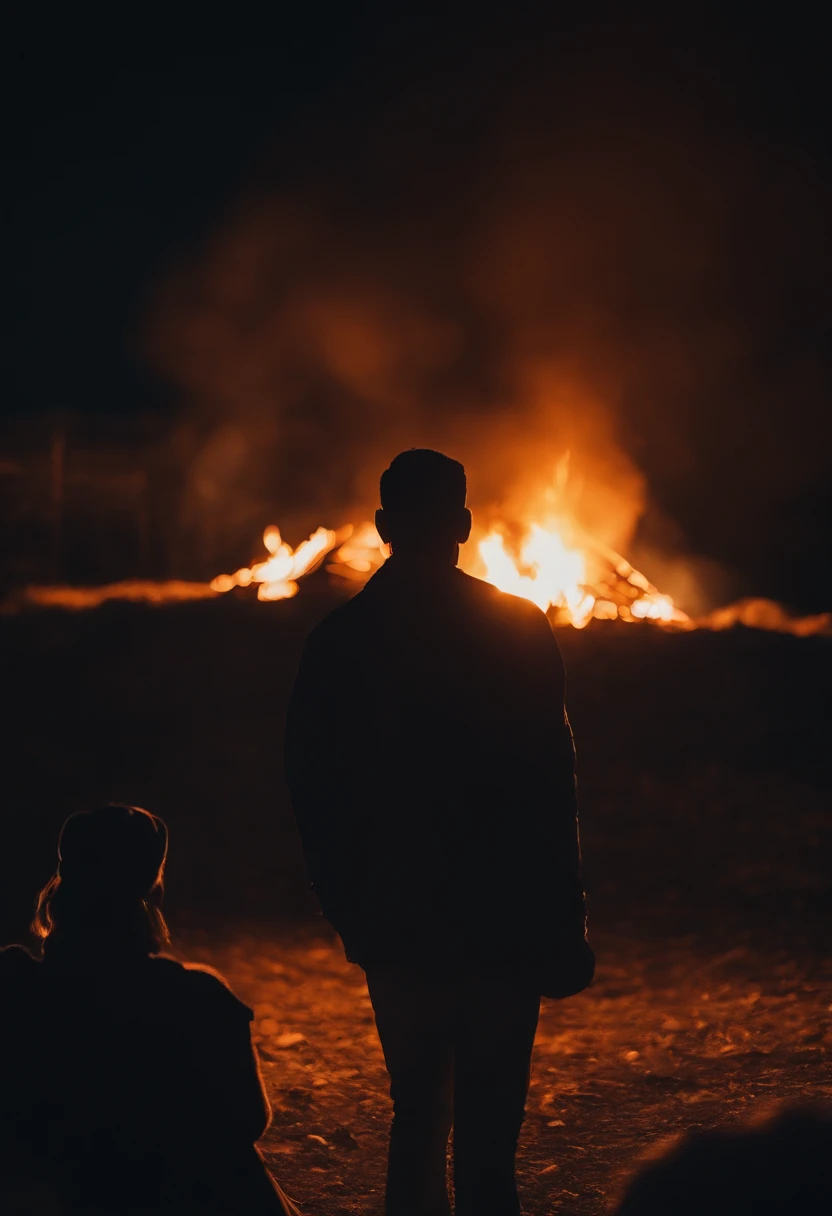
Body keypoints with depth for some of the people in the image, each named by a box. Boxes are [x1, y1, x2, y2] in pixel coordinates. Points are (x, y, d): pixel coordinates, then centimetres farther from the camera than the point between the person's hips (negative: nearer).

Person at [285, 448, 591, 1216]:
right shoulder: (520, 630, -8)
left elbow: (313, 793, 5)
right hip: (499, 926, -3)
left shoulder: (336, 641, 1)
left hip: (394, 929, 4)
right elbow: (550, 784, -10)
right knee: (486, 1132, 1)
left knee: (417, 1117, 19)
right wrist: (565, 924, -3)